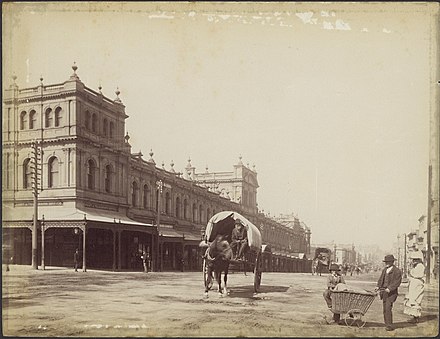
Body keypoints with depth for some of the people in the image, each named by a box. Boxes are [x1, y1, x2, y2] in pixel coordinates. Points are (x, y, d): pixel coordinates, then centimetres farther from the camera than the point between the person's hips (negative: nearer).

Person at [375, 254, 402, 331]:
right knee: (385, 309, 9)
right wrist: (378, 286, -4)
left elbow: (397, 282, -14)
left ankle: (390, 326, -9)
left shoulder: (397, 271, -8)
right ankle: (387, 324, 17)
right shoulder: (384, 270, 13)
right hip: (384, 292, 7)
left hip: (391, 292, -7)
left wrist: (389, 288, -25)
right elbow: (381, 279, 13)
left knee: (388, 308, -15)